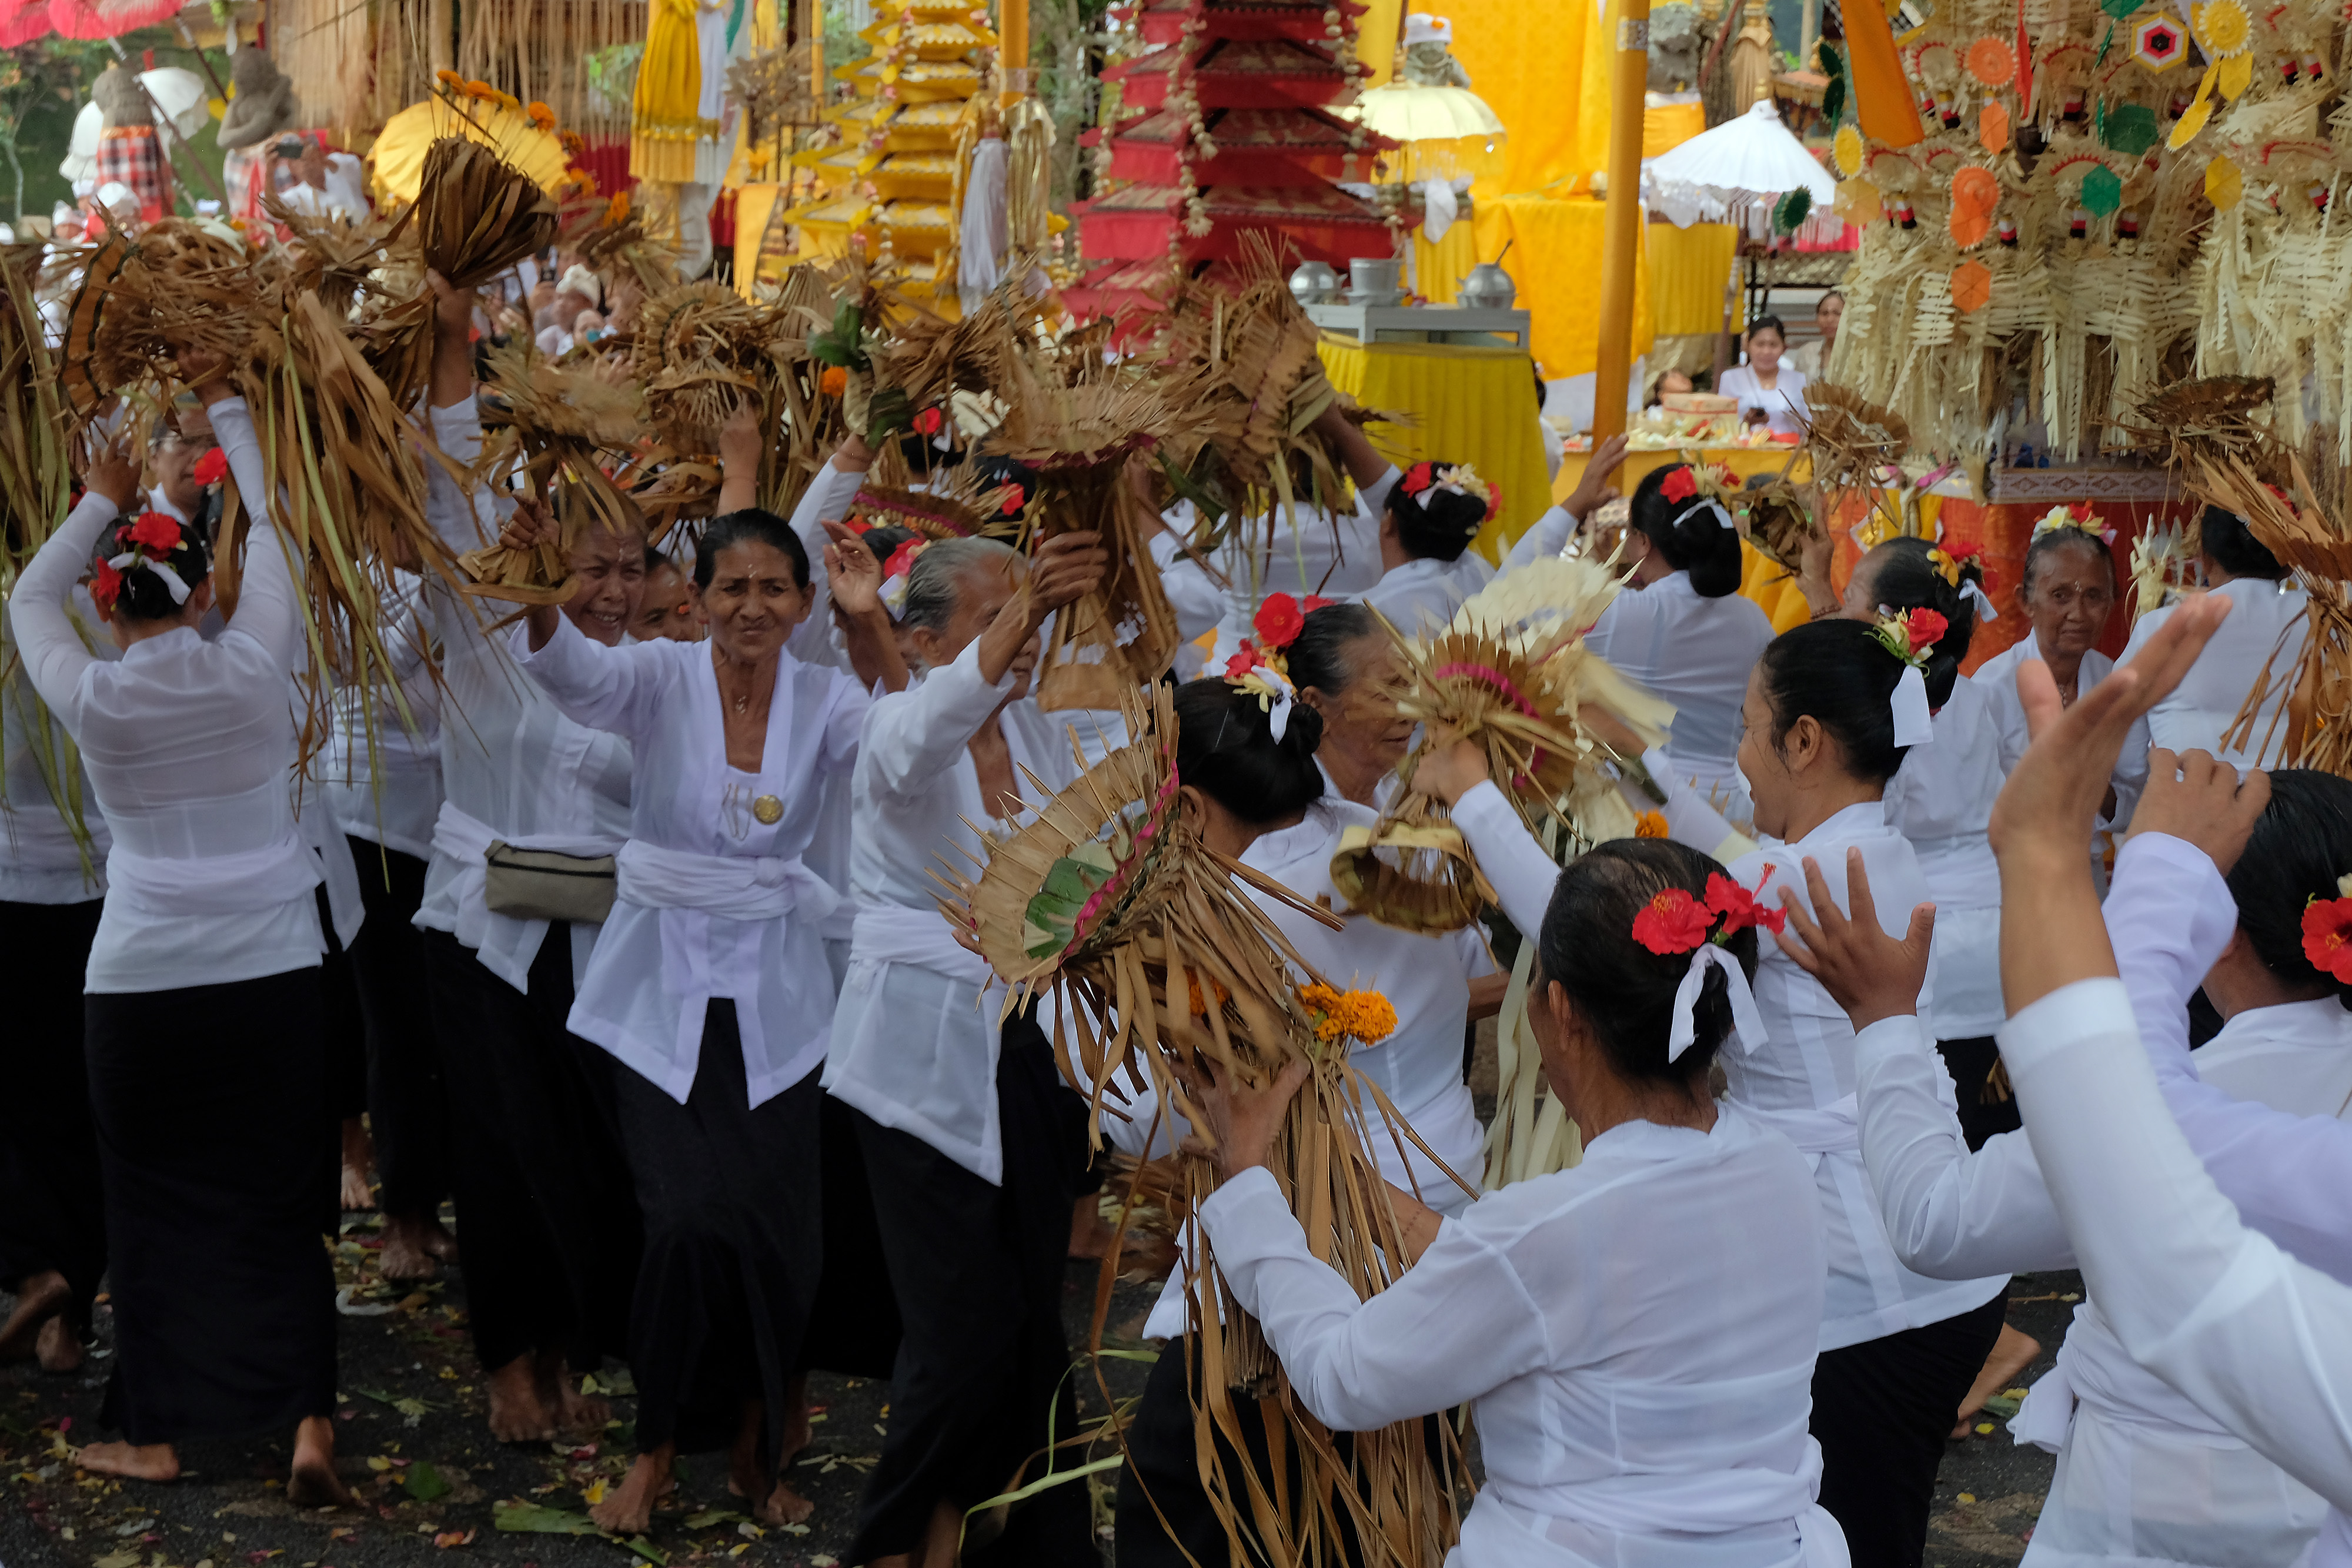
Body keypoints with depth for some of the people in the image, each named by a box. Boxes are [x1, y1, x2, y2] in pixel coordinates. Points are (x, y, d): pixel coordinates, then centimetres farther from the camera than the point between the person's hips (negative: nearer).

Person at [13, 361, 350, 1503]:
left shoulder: (91, 699, -7)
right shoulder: (252, 668, -6)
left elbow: (30, 597, 13)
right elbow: (273, 535, 9)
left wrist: (103, 501, 21)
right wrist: (226, 409, 19)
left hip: (141, 980, -1)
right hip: (272, 970, 1)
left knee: (154, 1205, 11)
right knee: (281, 1203, 8)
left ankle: (154, 1435, 18)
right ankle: (308, 1423, 0)